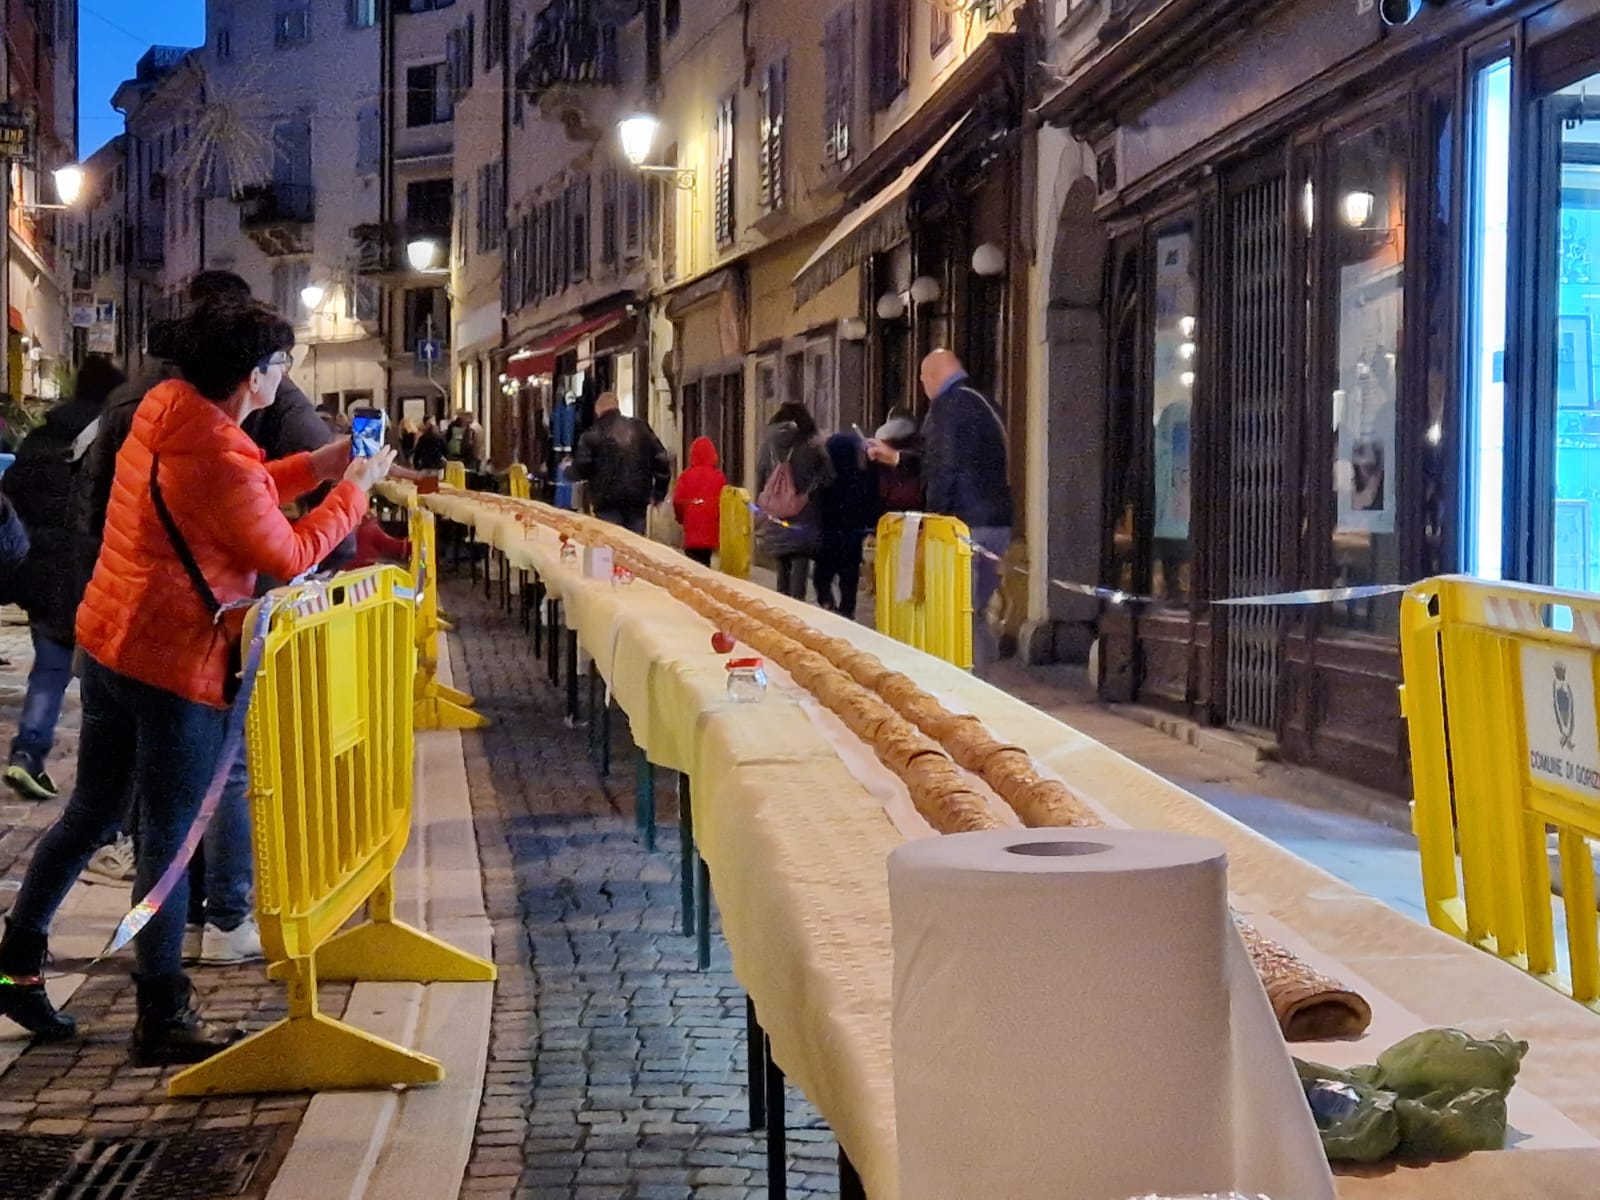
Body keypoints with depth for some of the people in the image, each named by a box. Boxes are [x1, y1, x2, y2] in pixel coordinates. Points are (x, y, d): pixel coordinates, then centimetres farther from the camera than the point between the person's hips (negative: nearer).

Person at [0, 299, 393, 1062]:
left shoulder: (165, 412, 3)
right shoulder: (220, 464, -24)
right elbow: (292, 556, -12)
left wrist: (320, 466, 11)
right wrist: (354, 489, 0)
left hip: (108, 641, 9)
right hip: (176, 662, -9)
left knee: (90, 813, 20)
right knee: (170, 835, 2)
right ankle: (163, 1018, 13)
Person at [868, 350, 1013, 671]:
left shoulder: (947, 405, -8)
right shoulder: (982, 404, 20)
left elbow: (943, 468, -17)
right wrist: (895, 457, 38)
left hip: (966, 523, -9)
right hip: (997, 522, 9)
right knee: (977, 611, 14)